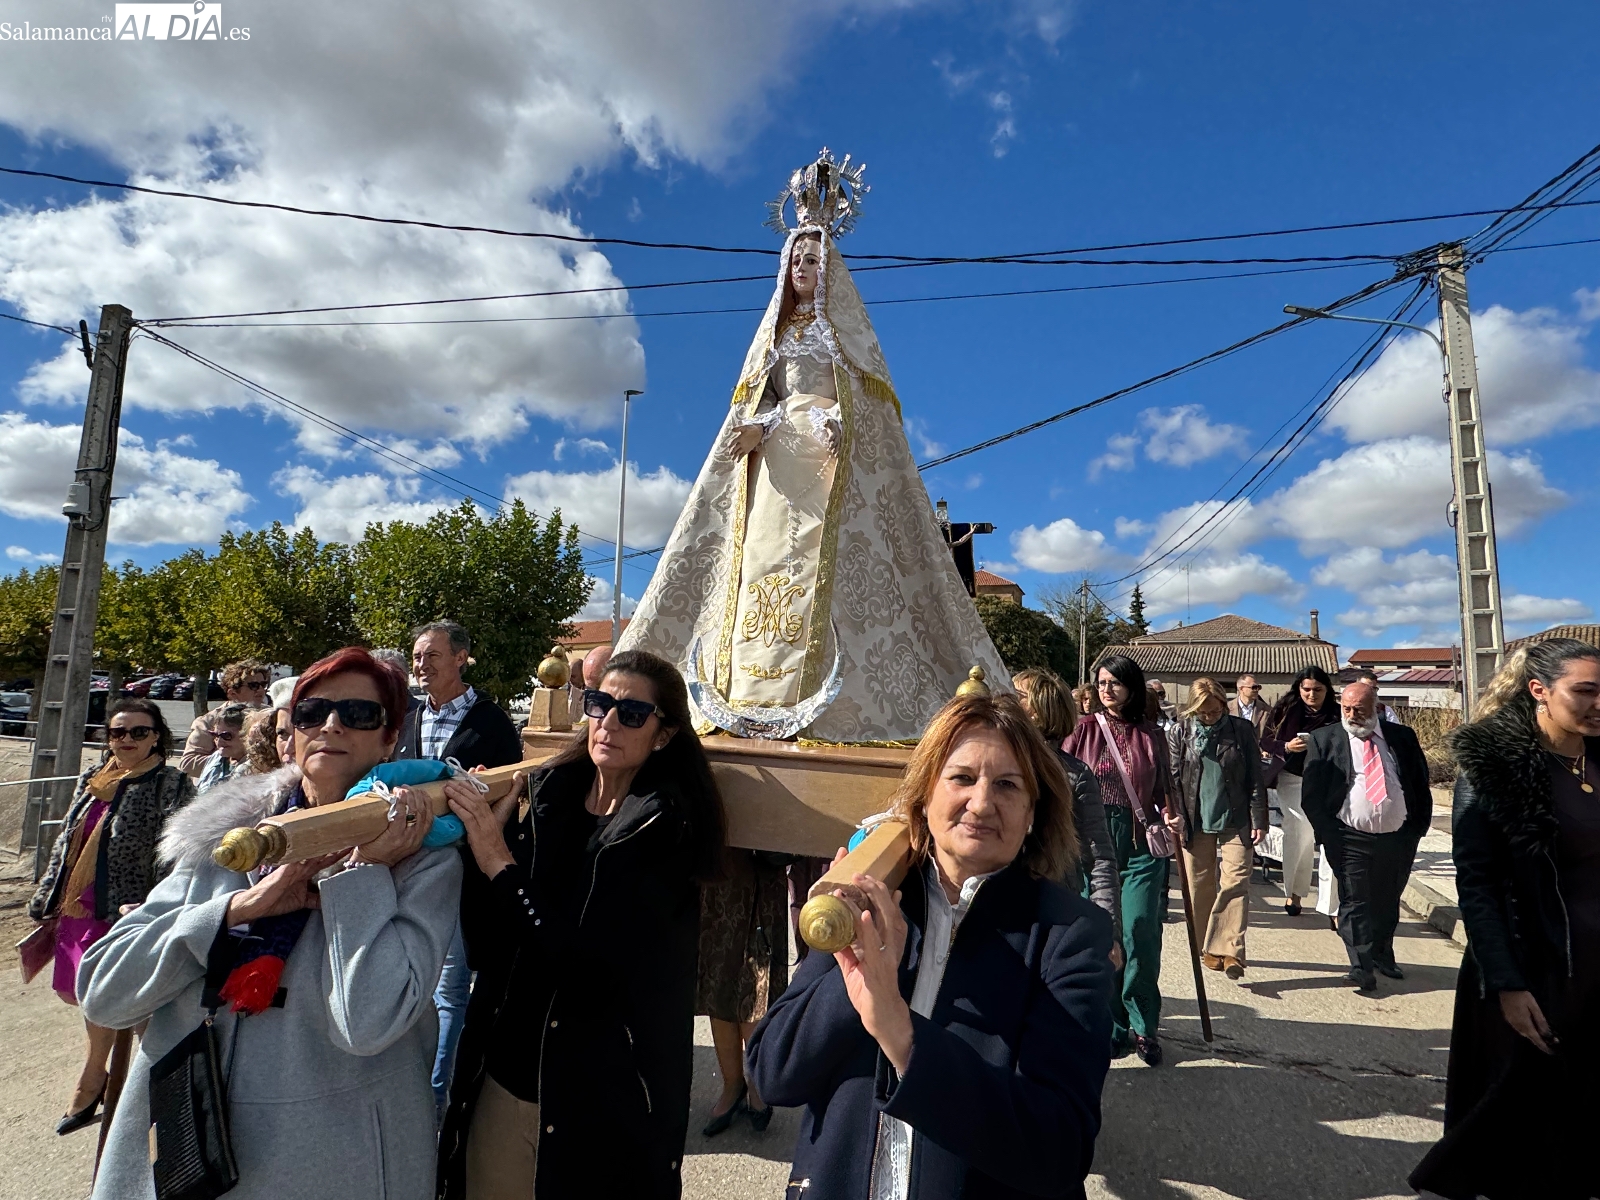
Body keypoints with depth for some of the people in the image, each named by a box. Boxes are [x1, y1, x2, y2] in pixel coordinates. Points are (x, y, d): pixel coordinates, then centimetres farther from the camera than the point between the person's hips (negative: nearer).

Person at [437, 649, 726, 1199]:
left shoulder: (664, 827, -15)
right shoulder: (548, 793, -2)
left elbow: (593, 963, -24)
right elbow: (485, 943, -3)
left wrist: (499, 863, -24)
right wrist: (489, 827, -17)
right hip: (506, 1068, 5)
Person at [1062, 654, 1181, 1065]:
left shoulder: (1151, 736, 6)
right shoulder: (1084, 731, 3)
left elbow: (1164, 789, 12)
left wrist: (1170, 817, -6)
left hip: (1141, 846, 0)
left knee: (1140, 932, -5)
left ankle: (1143, 1026, 14)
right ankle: (1114, 1027, 19)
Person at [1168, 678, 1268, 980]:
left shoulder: (1242, 729, -1)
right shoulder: (1179, 733, 0)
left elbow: (1256, 778, 0)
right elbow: (1173, 780, 0)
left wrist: (1259, 819, -3)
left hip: (1235, 820, -1)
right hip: (1196, 820, 1)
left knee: (1236, 881, -7)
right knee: (1201, 886, 7)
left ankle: (1230, 949, -3)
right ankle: (1207, 948, 19)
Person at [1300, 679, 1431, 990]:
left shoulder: (1402, 737, 5)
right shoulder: (1324, 740, -3)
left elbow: (1421, 786, 10)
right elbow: (1311, 796, -3)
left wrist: (1417, 830, 3)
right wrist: (1329, 836, -8)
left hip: (1398, 839, 3)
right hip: (1351, 841, -3)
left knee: (1388, 904, 18)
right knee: (1355, 905, -4)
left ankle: (1383, 955, 36)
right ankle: (1361, 967, 2)